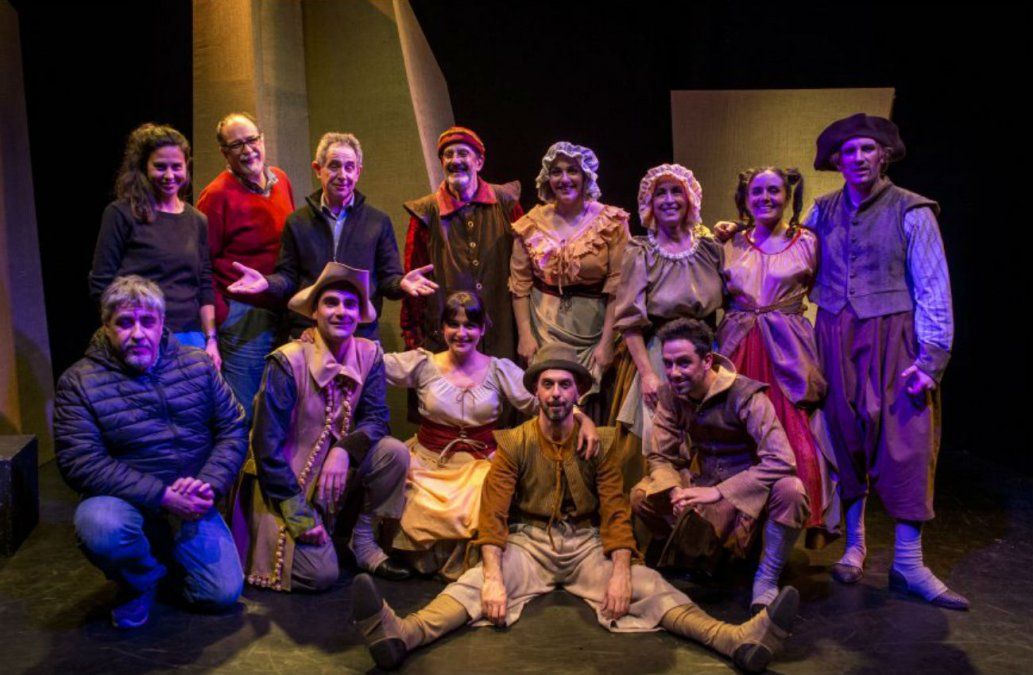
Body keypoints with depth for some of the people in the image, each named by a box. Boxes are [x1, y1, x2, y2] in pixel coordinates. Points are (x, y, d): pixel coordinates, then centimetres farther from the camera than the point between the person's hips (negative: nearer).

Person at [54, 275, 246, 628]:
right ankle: (140, 580, 1)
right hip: (126, 502, -2)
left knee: (223, 594, -6)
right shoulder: (79, 383, -9)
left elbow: (233, 430, 1)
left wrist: (208, 485, -17)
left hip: (191, 503, 3)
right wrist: (162, 496, -24)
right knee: (101, 527, -37)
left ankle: (164, 559, 28)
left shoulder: (198, 365, 1)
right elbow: (80, 463, -17)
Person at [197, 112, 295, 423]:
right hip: (244, 318, -6)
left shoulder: (281, 181, 9)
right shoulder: (218, 194, -10)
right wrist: (222, 317, -14)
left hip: (284, 314, 6)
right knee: (242, 414, 2)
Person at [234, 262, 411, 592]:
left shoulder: (369, 354, -6)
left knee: (394, 453, -21)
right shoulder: (288, 362, -21)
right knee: (321, 574, -17)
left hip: (335, 468, 5)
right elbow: (267, 443, -19)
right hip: (285, 478, -5)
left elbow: (376, 416, -6)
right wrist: (296, 511, -20)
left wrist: (344, 451, -27)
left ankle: (364, 540, -1)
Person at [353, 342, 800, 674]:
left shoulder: (600, 442, 1)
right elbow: (493, 512, -10)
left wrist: (621, 571, -23)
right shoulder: (513, 443, -2)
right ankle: (401, 634, -53)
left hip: (588, 542, 1)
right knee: (475, 583, -29)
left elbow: (615, 513, -5)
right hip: (528, 540, -1)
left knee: (647, 585, -24)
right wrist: (493, 575, -27)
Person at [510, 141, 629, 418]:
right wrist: (525, 335, -5)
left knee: (590, 407, 3)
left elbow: (617, 289, -7)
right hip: (543, 328, 1)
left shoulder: (611, 223, -4)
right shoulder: (532, 224, 3)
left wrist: (607, 342, -12)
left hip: (592, 330, -1)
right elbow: (520, 284, 3)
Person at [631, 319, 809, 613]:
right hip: (705, 482, 5)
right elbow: (660, 457, -4)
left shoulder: (745, 395, -25)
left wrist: (718, 492, -37)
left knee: (790, 490, -37)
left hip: (752, 489, -4)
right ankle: (699, 554, 8)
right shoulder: (670, 395, -8)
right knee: (641, 496, -15)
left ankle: (767, 580, -14)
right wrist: (676, 493, -26)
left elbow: (781, 461, -34)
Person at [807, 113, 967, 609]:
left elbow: (934, 289, -5)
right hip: (836, 340, 3)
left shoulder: (912, 212, -2)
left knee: (906, 445, -5)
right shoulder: (823, 211, 9)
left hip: (893, 340, -3)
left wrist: (931, 356, -12)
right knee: (845, 440, 7)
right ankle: (854, 544, 22)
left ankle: (908, 564, 3)